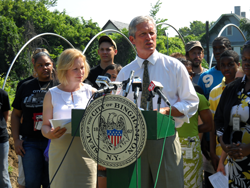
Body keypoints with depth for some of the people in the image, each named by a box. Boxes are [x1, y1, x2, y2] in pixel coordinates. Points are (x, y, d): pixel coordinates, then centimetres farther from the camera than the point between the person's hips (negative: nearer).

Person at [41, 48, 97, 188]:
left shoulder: (91, 93, 11)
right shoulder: (52, 95, 10)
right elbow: (45, 125, 10)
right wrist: (49, 133, -13)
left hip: (85, 153, 0)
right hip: (60, 152, 0)